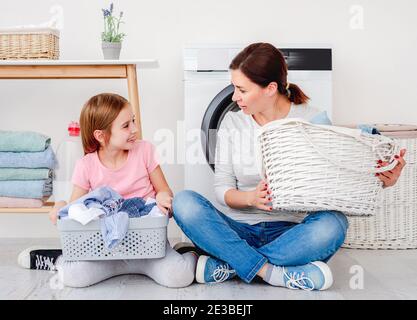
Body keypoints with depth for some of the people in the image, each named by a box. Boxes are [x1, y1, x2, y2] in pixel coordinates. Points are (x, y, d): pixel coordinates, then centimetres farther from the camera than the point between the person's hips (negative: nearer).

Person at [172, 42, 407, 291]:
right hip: (240, 229, 2)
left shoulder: (313, 119, -3)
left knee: (333, 224, -33)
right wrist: (251, 198, -20)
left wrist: (379, 181, -23)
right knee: (185, 202, -23)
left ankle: (226, 265, -26)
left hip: (290, 230, -1)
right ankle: (271, 272, -29)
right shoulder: (232, 123, 3)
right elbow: (222, 188, 2)